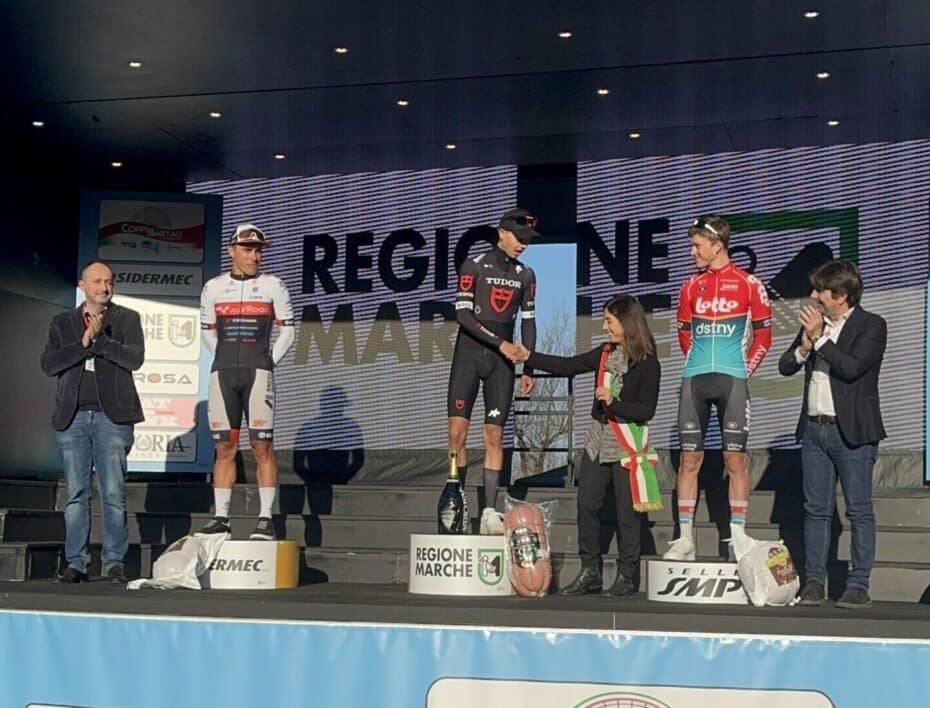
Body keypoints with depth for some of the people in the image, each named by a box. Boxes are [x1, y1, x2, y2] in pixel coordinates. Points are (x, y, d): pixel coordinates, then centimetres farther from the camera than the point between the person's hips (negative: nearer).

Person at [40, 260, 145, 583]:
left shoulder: (127, 318, 10)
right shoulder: (62, 322, 15)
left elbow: (135, 357, -6)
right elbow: (48, 363, 1)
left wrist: (98, 340, -10)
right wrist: (84, 342, -10)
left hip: (112, 416, -2)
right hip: (72, 417, 2)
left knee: (113, 494, -4)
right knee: (76, 495, 3)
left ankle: (114, 563, 1)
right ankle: (76, 563, 8)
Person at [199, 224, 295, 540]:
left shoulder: (273, 286, 5)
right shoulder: (213, 288, 10)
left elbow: (287, 330, 8)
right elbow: (207, 332, 18)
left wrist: (269, 362, 3)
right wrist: (226, 361, 11)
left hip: (258, 372, -2)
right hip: (222, 373, 3)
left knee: (262, 446, -7)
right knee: (224, 447, 4)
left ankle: (265, 518, -5)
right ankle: (220, 517, 8)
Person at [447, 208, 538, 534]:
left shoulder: (525, 275, 9)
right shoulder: (474, 266, -3)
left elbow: (528, 322, 13)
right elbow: (463, 314, -11)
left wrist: (528, 369, 8)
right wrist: (501, 342, -16)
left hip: (501, 360, 3)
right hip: (469, 353, -3)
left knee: (494, 436, -1)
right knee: (457, 432, -8)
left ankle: (489, 513, -1)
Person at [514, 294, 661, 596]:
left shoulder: (647, 364, -10)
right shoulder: (605, 354, 8)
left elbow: (647, 410, -14)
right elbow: (567, 366, 12)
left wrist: (613, 402, -23)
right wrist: (529, 357, 10)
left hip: (627, 446, -6)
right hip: (597, 440, 6)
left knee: (626, 511, 1)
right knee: (586, 504, 6)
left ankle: (626, 576, 12)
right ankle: (590, 571, 16)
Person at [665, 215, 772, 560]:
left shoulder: (748, 285, 0)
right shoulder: (691, 286, 11)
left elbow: (763, 334, 4)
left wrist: (745, 369, 0)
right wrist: (699, 363, 11)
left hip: (732, 380, -3)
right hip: (694, 380, 4)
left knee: (735, 458, -2)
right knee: (689, 458, 3)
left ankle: (738, 538, 3)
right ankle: (685, 539, 7)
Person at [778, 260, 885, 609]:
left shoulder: (871, 326, -5)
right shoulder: (814, 323, 13)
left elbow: (851, 367, -19)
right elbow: (785, 366, 11)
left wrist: (819, 338, -12)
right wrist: (804, 346, -7)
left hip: (852, 431, -6)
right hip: (814, 428, 6)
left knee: (859, 511, -1)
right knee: (816, 510, 7)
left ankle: (859, 585, 2)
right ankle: (814, 582, 12)